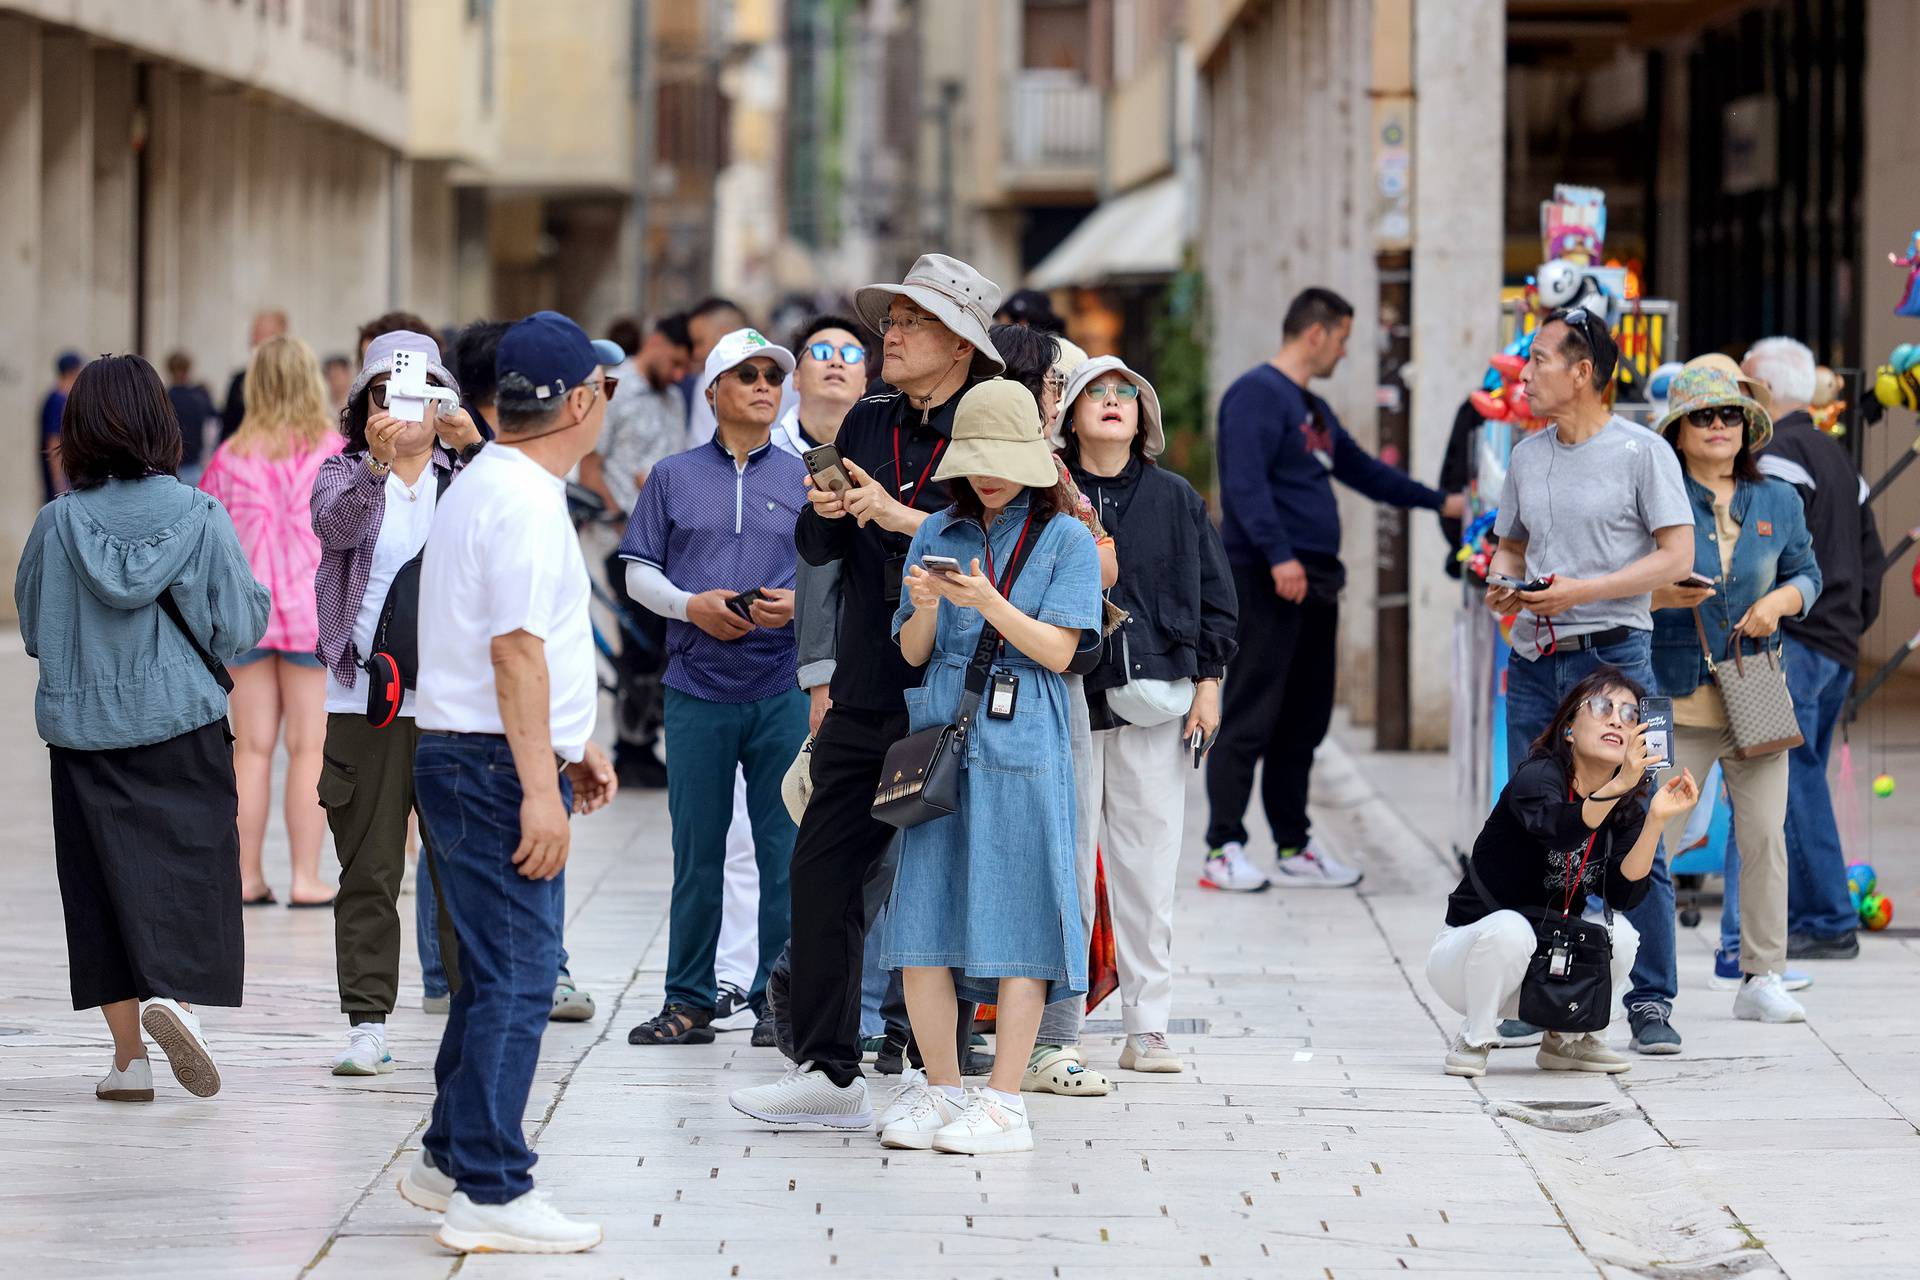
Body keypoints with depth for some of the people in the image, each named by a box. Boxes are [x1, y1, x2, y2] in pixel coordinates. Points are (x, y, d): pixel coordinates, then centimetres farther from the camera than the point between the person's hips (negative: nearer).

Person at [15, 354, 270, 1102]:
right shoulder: (201, 518, -8)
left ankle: (129, 1056, 7)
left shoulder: (58, 524, -6)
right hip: (182, 727, -1)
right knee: (189, 871, 7)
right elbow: (238, 628, -5)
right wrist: (258, 595, 15)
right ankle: (175, 996, -19)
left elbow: (34, 629, 4)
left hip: (84, 727, 1)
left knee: (105, 883, 8)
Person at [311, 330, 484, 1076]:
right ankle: (367, 1024, 4)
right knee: (368, 871, 1)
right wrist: (375, 464, -32)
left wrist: (474, 446, -27)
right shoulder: (345, 473, 8)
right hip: (364, 699, 0)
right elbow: (334, 524, -14)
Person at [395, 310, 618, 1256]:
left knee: (496, 970, 18)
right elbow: (517, 651, -22)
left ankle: (448, 1160, 26)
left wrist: (570, 746, 28)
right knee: (514, 977, -9)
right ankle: (488, 1194, -8)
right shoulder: (525, 501, -16)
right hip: (499, 766, -11)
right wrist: (540, 787, -24)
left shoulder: (484, 484, 17)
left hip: (458, 754, 11)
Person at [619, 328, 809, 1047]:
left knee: (786, 852, -2)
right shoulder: (673, 477, 10)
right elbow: (639, 573, 9)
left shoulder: (804, 479, 10)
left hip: (784, 687, 0)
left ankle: (778, 997, 5)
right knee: (697, 852, 3)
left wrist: (798, 605, -11)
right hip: (697, 690, 0)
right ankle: (688, 1002, 10)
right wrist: (691, 604, -9)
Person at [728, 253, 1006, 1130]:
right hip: (866, 696, 6)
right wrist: (826, 513, -11)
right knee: (821, 870, 6)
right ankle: (828, 1073, 15)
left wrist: (900, 517, -23)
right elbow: (816, 547, 11)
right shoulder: (867, 425, 12)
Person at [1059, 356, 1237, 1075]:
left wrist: (1207, 681, 6)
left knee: (1148, 868, 2)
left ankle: (1147, 1029, 6)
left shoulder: (1176, 501, 11)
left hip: (1154, 704, 2)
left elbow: (1214, 595, 14)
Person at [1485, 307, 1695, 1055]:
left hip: (1613, 655, -6)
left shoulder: (1641, 452, -3)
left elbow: (1677, 557, -8)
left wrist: (1583, 591, -16)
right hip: (1535, 663, 6)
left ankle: (1651, 1002, -2)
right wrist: (1501, 584, 0)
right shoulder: (1526, 459, 14)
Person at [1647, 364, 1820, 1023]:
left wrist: (1779, 602, -4)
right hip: (1678, 695, -3)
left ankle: (1761, 980, 8)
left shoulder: (1778, 502, 10)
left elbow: (1807, 574, 17)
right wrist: (1662, 596, -21)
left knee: (1766, 836, 1)